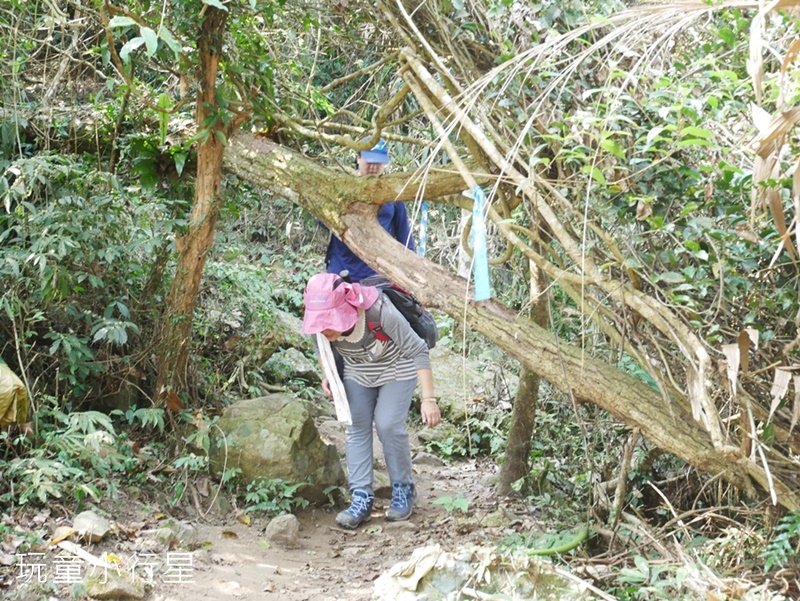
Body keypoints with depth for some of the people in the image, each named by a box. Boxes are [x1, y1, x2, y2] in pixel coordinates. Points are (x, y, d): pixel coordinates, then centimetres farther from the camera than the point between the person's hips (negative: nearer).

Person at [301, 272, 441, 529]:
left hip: (396, 369, -4)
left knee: (388, 426, -15)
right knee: (356, 428, -7)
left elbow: (418, 351, -31)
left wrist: (429, 399, -35)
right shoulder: (321, 324, -26)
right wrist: (328, 377, -17)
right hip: (358, 373, 4)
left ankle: (403, 489, 5)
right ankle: (361, 497, -2)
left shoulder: (379, 312, -41)